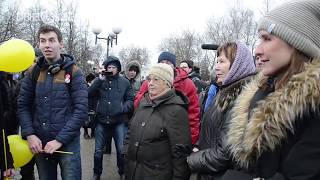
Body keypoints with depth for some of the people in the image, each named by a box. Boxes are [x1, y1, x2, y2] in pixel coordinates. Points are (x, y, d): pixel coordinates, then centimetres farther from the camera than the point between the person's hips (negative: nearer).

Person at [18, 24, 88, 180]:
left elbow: (81, 109, -12)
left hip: (68, 142, -3)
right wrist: (29, 135, -9)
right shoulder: (33, 72, 4)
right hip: (39, 143, 3)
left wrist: (60, 140, -15)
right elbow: (23, 105, 5)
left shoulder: (74, 72, -6)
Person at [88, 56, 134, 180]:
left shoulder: (124, 82, 1)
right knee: (98, 150, 12)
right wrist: (100, 79, -16)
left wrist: (123, 108, -15)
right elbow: (89, 94, -10)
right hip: (101, 121, 1)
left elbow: (130, 100, 3)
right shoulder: (100, 80, 3)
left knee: (121, 150, 6)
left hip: (118, 122, -1)